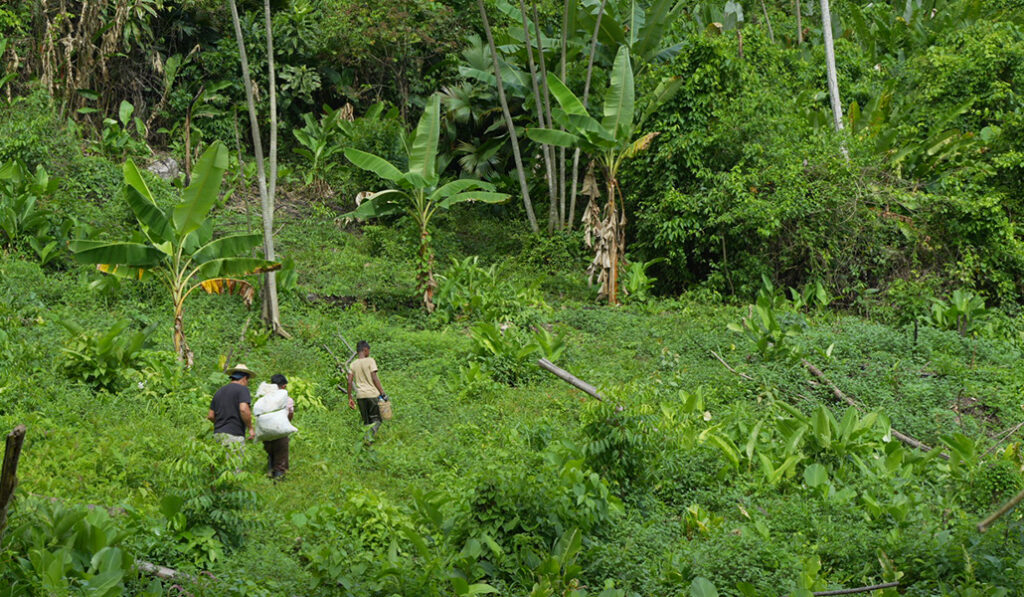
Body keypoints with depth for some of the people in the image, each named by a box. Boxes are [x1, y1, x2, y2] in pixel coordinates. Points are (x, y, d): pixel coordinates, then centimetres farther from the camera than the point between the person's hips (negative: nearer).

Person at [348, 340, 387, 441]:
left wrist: (350, 398, 9)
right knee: (376, 419, 0)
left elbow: (350, 382, 4)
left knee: (366, 421, 13)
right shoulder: (370, 361, -5)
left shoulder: (353, 364, 8)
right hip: (372, 394, -4)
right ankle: (372, 430, -26)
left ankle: (367, 437, 4)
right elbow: (374, 378, -11)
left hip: (360, 395, 4)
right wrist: (382, 392, -7)